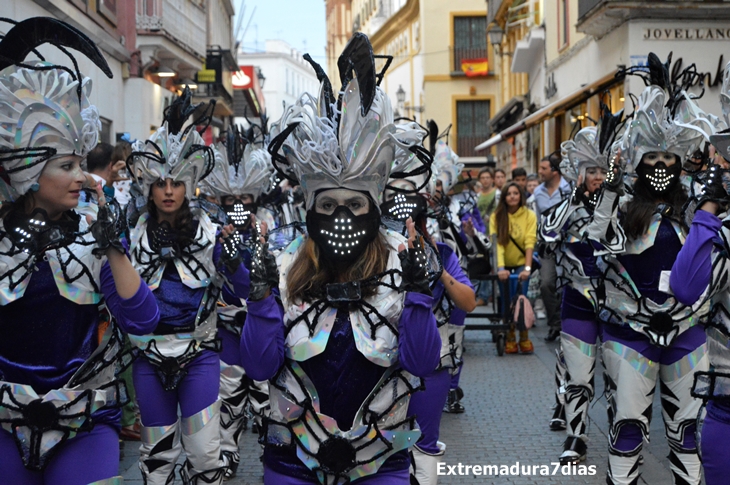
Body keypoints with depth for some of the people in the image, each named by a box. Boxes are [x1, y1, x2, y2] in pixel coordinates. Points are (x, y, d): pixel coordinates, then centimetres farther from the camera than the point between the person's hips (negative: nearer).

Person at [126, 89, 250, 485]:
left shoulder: (209, 232, -4)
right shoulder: (133, 234, 2)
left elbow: (245, 290, -7)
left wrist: (231, 257, -24)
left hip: (198, 352, -2)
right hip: (149, 353, 2)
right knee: (157, 452, 12)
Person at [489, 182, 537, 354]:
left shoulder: (529, 216, -6)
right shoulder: (496, 216, -5)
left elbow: (530, 242, -15)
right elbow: (497, 242, -16)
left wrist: (527, 268, -26)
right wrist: (500, 268, -29)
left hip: (521, 264, -1)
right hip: (505, 265, 1)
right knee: (506, 300, 0)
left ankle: (524, 337, -2)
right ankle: (509, 337, 12)